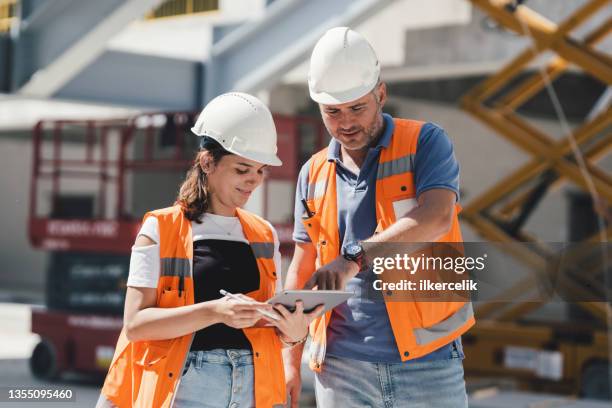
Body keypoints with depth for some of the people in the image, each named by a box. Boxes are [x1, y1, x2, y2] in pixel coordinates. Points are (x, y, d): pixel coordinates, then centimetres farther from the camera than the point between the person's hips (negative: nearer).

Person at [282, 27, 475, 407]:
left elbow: (436, 218, -19)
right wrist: (291, 360, 7)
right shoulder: (314, 175, 12)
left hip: (428, 360, -3)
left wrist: (354, 258, -31)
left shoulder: (425, 143, 0)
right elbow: (302, 272, 15)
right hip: (342, 368, 3)